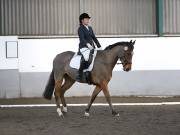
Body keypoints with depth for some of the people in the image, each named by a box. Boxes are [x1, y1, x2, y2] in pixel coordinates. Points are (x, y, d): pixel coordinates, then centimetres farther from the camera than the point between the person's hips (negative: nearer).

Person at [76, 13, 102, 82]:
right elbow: (82, 38, -16)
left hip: (92, 47, 8)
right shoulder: (80, 28, -2)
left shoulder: (90, 28, 21)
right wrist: (87, 44, -32)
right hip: (84, 47, -8)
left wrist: (99, 46, 15)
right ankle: (79, 74, -30)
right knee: (87, 58, -33)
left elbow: (94, 38, 23)